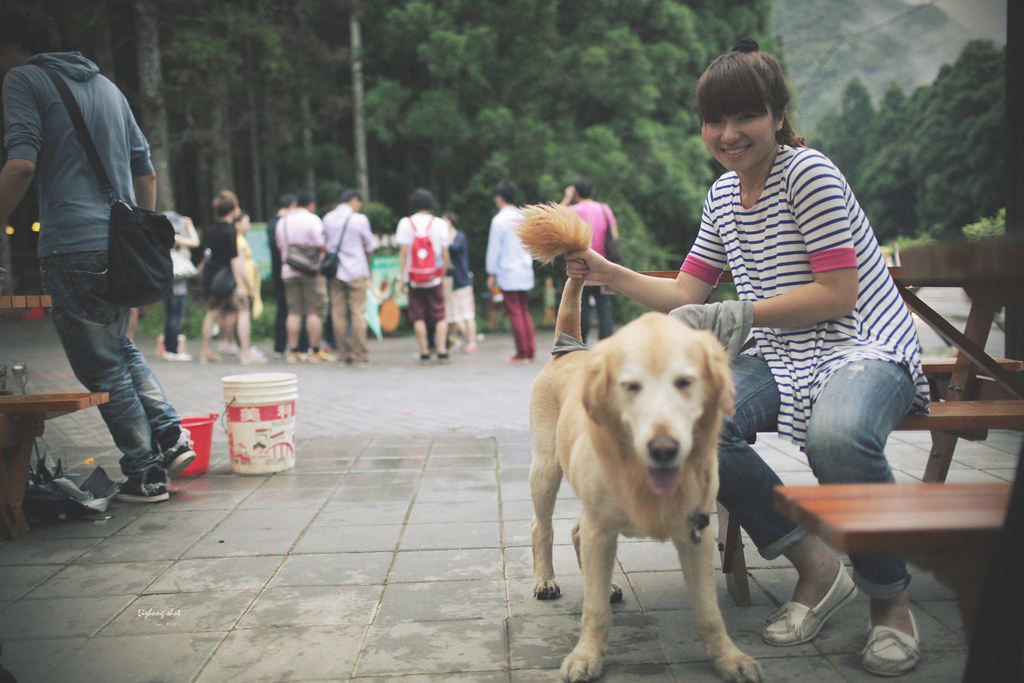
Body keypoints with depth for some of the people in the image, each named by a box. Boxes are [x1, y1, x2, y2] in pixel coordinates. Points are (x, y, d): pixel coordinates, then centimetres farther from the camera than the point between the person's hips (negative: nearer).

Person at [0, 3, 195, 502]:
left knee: (101, 367, 3)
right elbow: (145, 171, 19)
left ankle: (146, 475, 9)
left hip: (73, 246, -7)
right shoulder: (106, 86, 20)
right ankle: (171, 437, 14)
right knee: (120, 347, 24)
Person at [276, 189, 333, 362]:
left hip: (289, 272, 6)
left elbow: (281, 248, 18)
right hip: (311, 271, -6)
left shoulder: (282, 221, 13)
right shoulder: (312, 219, -6)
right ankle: (315, 351, -3)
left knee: (294, 312, 6)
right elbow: (321, 247, -10)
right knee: (315, 311, -2)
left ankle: (293, 351, 5)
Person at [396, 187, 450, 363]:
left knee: (418, 317, 6)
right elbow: (445, 254, 0)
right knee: (440, 316, 6)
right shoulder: (440, 223, -1)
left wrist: (403, 275, 1)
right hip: (434, 278, 0)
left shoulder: (406, 223, -1)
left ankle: (424, 352, 4)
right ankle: (442, 351, -4)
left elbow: (403, 252, -5)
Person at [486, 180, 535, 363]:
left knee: (515, 313, -2)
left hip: (508, 273, -6)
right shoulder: (523, 218, 8)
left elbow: (494, 249, -7)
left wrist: (491, 274, 0)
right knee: (525, 312, 12)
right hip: (525, 272, 6)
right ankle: (531, 351, 9)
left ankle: (522, 353, 0)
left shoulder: (499, 220, -9)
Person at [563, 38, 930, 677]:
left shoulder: (808, 172, -11)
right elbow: (687, 295, 13)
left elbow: (838, 294, -16)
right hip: (784, 358, 6)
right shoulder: (724, 194, 11)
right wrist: (608, 273, 2)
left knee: (838, 436, -40)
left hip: (866, 348, -6)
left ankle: (891, 598, -11)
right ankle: (817, 568, -7)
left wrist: (740, 315, -20)